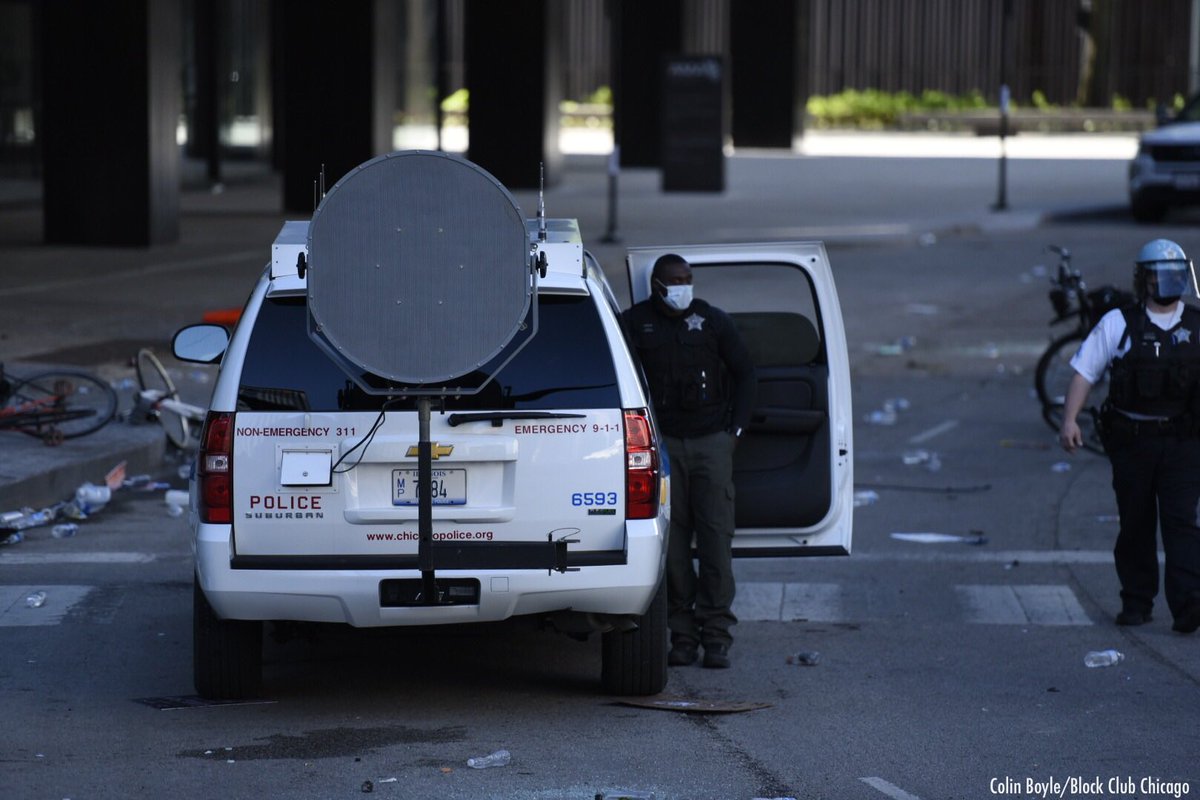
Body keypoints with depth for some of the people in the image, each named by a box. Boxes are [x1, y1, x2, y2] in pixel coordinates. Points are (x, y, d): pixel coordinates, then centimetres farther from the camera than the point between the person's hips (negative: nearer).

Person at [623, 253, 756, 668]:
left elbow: (744, 371, 14)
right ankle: (682, 634, 1)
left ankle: (716, 634, -4)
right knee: (672, 535, -3)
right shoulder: (636, 323, 4)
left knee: (715, 533, -6)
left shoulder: (712, 321, 6)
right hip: (662, 442, 0)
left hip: (711, 441, 0)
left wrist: (736, 427, 7)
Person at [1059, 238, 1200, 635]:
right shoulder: (1118, 324, 3)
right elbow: (1084, 371, 2)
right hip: (1131, 440, 0)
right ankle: (1136, 602, 18)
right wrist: (1069, 419, -9)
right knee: (1136, 524, 7)